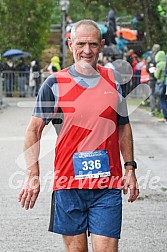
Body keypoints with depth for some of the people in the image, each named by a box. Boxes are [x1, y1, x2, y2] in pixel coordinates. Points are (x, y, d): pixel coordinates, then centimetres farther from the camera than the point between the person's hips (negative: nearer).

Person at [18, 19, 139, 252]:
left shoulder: (114, 80, 9)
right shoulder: (54, 84, 0)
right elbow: (34, 130, 2)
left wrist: (130, 168, 13)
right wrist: (33, 176, -6)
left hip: (108, 185, 1)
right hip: (68, 183, -1)